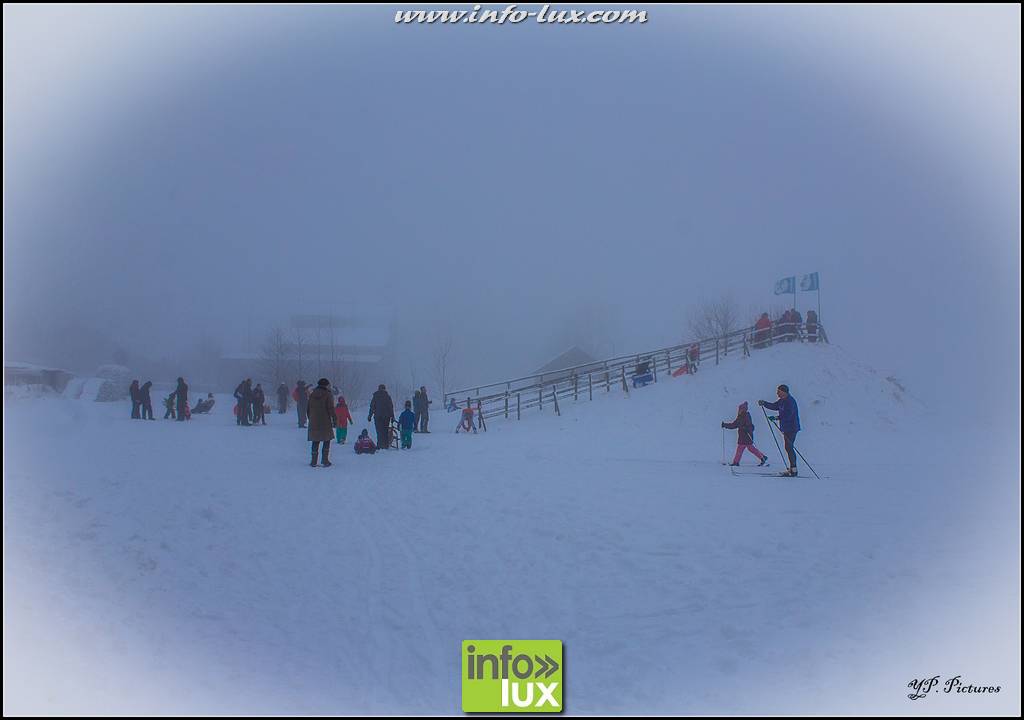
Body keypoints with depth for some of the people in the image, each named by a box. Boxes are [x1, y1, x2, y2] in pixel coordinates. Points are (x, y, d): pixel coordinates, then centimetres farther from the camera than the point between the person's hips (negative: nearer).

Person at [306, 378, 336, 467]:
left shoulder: (312, 394, 8)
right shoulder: (328, 395, -7)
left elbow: (308, 409, 13)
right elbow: (331, 409, -10)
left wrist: (310, 419, 21)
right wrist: (334, 420, -3)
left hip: (314, 422, 4)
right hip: (325, 422, -4)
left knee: (315, 441, 11)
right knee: (326, 441, 6)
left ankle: (313, 461, 9)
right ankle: (325, 460, 3)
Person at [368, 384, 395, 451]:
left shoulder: (375, 397, 2)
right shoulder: (387, 396, 1)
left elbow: (372, 407, 4)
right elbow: (391, 407, 2)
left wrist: (370, 416, 10)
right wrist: (392, 416, 7)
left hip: (377, 416, 0)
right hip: (386, 416, 0)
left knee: (379, 431, 1)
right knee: (385, 431, 9)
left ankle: (380, 445, -6)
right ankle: (386, 445, 8)